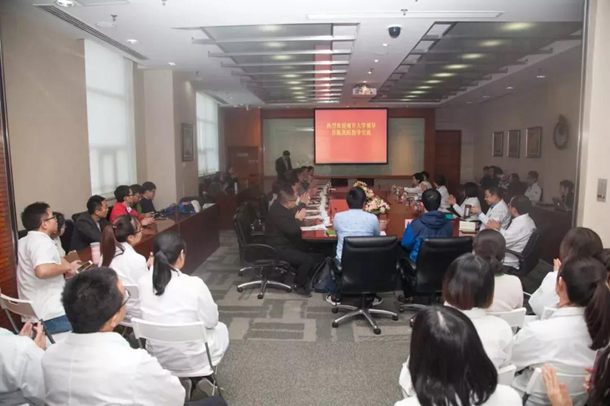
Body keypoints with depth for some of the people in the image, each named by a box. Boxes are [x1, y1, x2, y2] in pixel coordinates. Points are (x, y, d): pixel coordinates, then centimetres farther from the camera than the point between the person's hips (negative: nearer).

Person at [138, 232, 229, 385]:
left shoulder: (142, 283, -13)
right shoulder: (194, 284, -27)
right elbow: (211, 321, -12)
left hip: (158, 358, 5)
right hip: (193, 361, -5)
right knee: (220, 329, 26)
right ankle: (201, 378, 27)